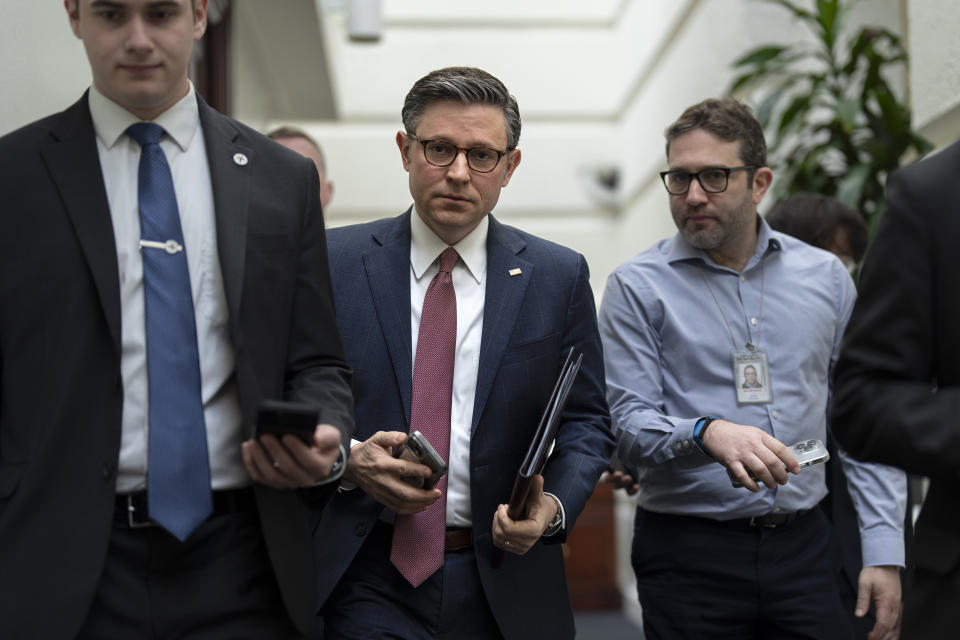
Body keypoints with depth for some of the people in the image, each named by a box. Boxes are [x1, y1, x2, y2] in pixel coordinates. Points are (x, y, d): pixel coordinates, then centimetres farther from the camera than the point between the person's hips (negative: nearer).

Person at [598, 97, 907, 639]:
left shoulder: (826, 277, 7)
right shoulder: (638, 286, -2)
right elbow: (627, 425, -9)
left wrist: (884, 551, 1)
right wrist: (706, 434, -28)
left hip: (805, 548, 3)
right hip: (688, 552, -2)